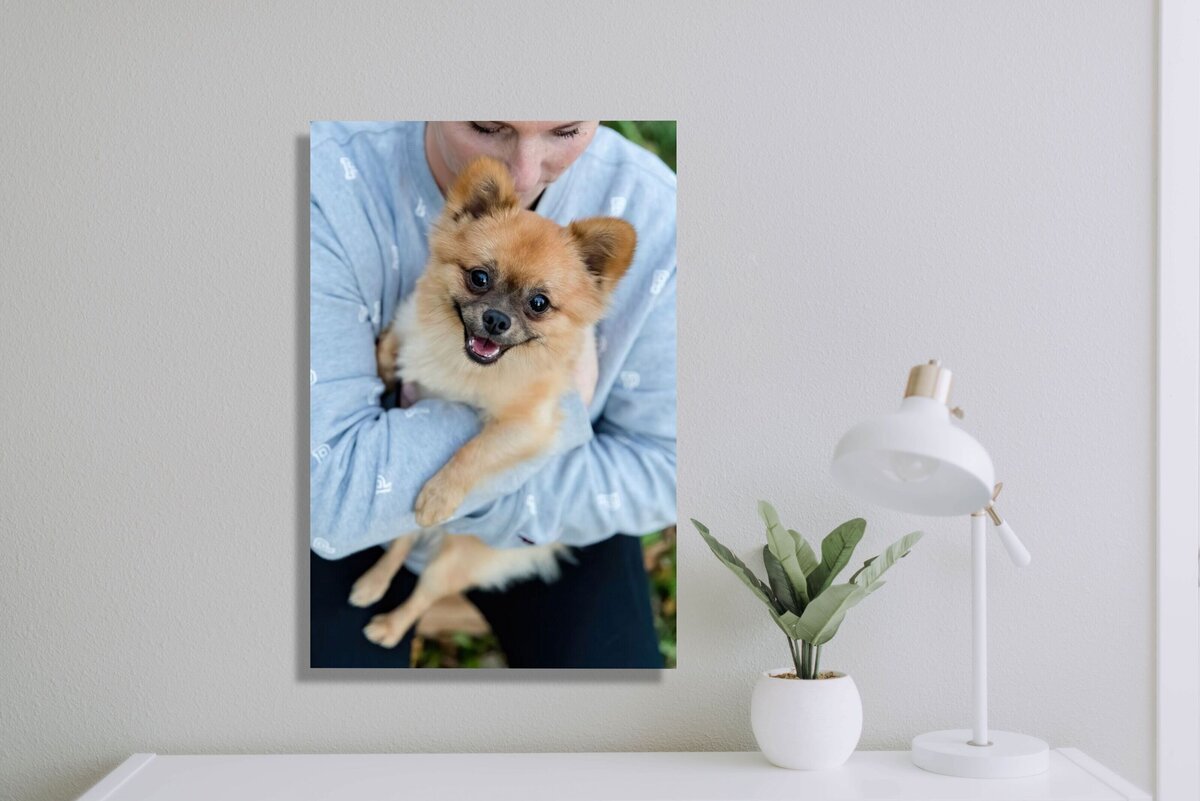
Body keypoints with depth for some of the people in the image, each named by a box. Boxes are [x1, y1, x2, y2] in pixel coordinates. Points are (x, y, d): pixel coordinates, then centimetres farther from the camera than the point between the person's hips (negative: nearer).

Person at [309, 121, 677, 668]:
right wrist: (556, 404, -33)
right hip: (358, 527, -1)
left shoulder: (650, 209, -25)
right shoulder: (326, 190, -32)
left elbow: (661, 469, -17)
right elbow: (331, 499, -36)